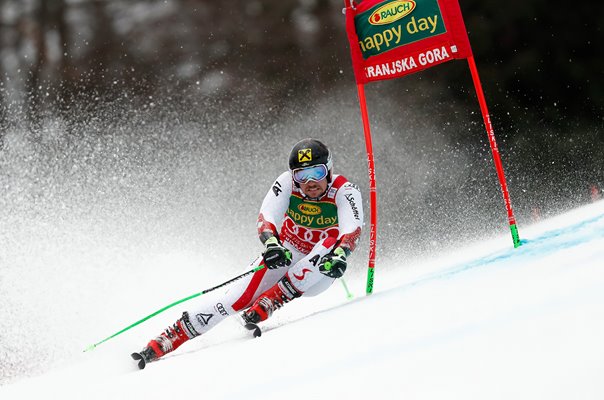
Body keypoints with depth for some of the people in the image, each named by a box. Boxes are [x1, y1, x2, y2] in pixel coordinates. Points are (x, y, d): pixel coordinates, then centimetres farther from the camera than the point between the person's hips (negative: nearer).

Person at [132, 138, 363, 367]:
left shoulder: (344, 191, -21)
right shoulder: (287, 182, -15)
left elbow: (352, 229, -38)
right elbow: (266, 218, -28)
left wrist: (340, 255, -60)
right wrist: (271, 244, -51)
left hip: (319, 273, -1)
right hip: (285, 255, 1)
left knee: (330, 245, -33)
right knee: (240, 295, -22)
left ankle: (265, 306, -33)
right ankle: (166, 340, -20)